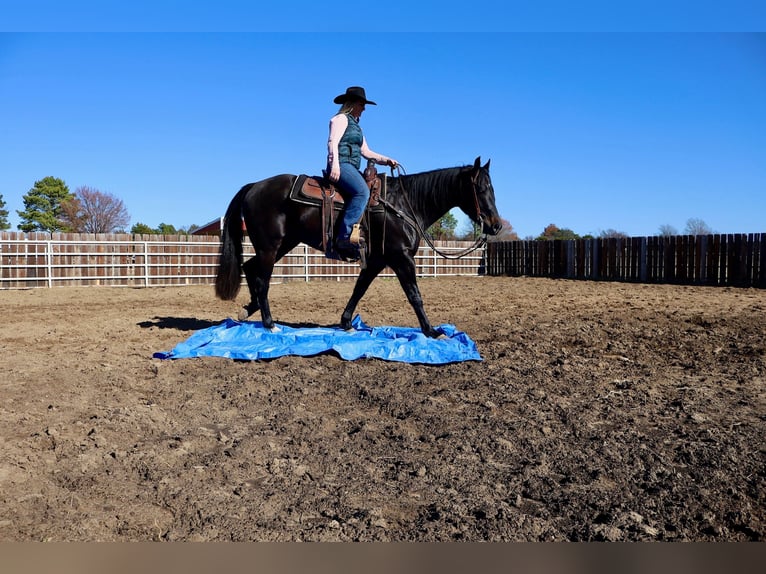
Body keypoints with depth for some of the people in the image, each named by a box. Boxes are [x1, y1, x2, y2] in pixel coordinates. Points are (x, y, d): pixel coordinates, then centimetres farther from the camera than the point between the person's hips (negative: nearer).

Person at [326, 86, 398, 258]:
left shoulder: (356, 126, 31)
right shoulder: (341, 118, 4)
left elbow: (366, 152, 26)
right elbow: (333, 142, -12)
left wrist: (386, 160, 13)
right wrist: (335, 165, -27)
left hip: (351, 168, 10)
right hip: (341, 165, -10)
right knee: (362, 192, -32)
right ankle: (343, 238, -39)